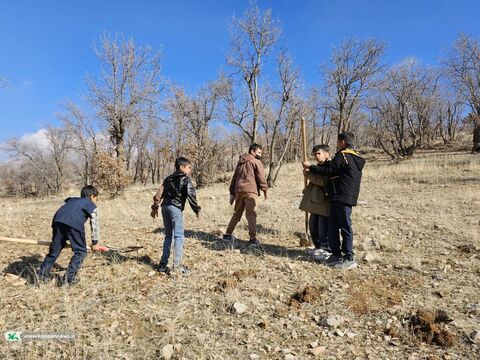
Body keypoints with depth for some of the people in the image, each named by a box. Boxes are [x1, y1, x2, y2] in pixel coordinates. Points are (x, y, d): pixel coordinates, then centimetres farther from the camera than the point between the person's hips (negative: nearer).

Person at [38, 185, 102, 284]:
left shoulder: (71, 200, 39)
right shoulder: (92, 206, 23)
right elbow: (95, 225, 23)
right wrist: (95, 243, 32)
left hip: (58, 221, 6)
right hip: (74, 224, -5)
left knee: (54, 250, 20)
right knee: (80, 251, 9)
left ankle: (42, 274, 24)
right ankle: (70, 277, 5)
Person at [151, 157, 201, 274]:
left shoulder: (168, 178, 19)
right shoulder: (186, 179, -2)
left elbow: (159, 194, 16)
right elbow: (191, 195, -13)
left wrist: (154, 208, 20)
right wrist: (197, 209, -8)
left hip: (165, 207, 7)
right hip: (176, 208, -7)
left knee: (168, 235, 15)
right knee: (179, 236, -3)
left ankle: (163, 264, 16)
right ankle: (177, 265, -5)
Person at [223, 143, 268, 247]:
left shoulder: (240, 162, 22)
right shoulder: (256, 162, 2)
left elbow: (234, 178, 20)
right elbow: (261, 177, -4)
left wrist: (232, 193, 20)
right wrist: (265, 190, 4)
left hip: (238, 191, 6)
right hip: (250, 191, -6)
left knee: (237, 214, 16)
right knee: (251, 214, -8)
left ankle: (228, 234, 22)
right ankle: (253, 239, -15)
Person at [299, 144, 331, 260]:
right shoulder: (319, 166, 19)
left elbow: (323, 181, -26)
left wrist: (309, 175, -15)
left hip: (325, 202, -10)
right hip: (316, 202, 10)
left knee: (323, 228, -5)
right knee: (313, 225, 16)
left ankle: (327, 251, 8)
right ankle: (319, 247, 30)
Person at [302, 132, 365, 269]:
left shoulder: (342, 156, -12)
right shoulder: (355, 157, 19)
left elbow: (328, 170, -14)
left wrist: (310, 168, -4)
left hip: (343, 197, -10)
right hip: (338, 197, 10)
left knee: (345, 227, -4)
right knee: (332, 226, 13)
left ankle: (349, 259, 3)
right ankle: (336, 254, 20)